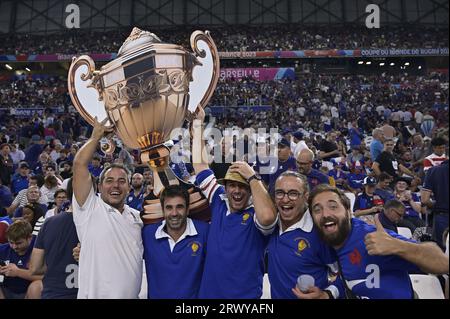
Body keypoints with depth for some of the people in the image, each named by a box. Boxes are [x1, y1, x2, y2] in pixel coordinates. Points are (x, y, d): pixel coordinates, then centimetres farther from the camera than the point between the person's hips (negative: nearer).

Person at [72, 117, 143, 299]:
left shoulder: (138, 217, 9)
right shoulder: (90, 209, -7)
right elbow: (79, 164, -15)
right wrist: (96, 136, -1)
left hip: (132, 295, 5)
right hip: (95, 294, -4)